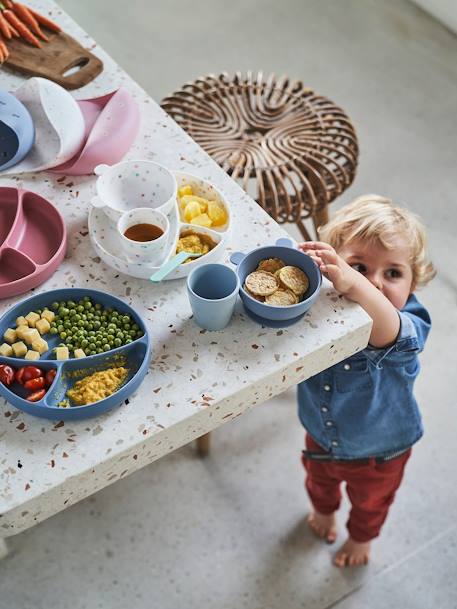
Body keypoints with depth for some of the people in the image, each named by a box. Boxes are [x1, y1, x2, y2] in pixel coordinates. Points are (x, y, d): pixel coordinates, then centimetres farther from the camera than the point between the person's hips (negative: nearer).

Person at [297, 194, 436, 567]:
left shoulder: (408, 327, -39)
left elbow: (388, 331, -61)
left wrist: (354, 284, -81)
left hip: (379, 452, -2)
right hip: (322, 435, 2)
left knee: (370, 502, 31)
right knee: (319, 480, 36)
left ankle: (361, 537, 65)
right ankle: (323, 510, 71)